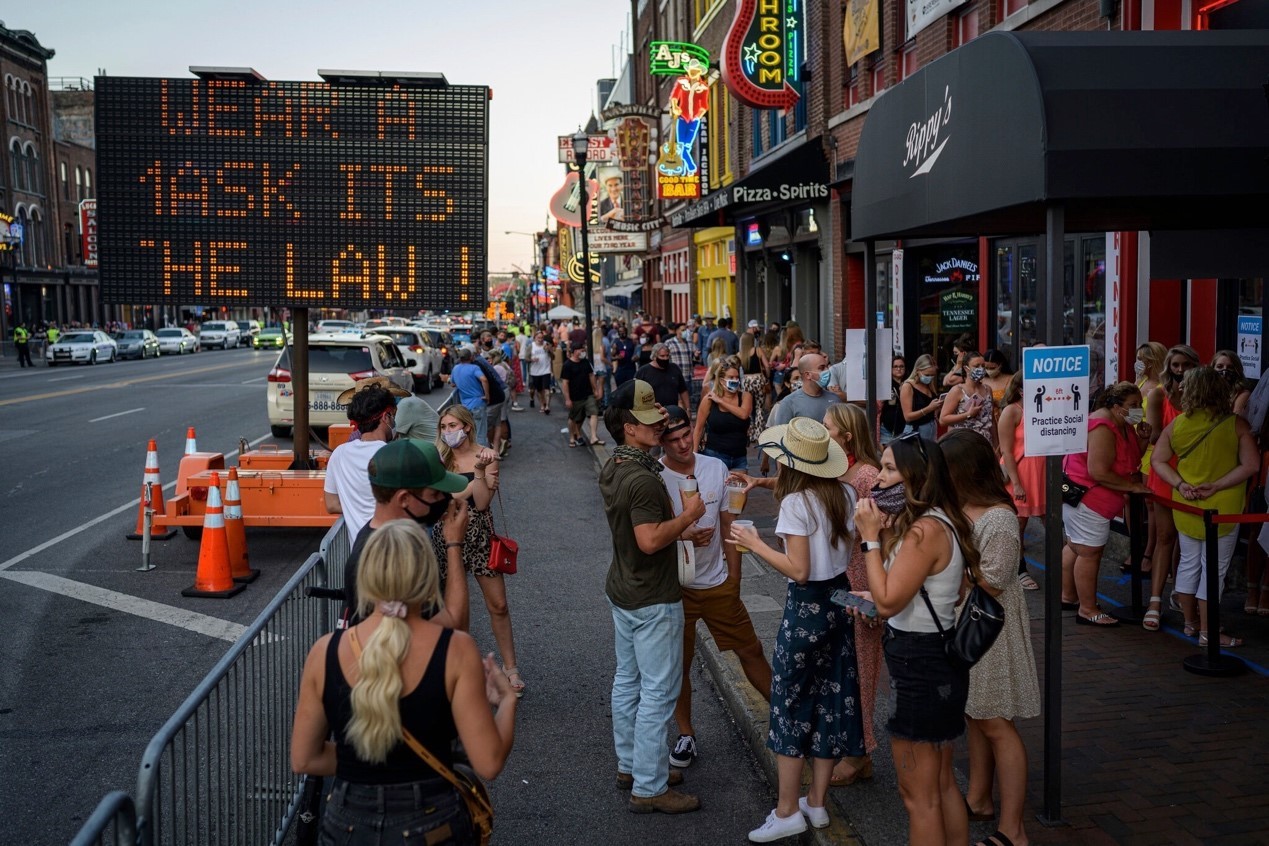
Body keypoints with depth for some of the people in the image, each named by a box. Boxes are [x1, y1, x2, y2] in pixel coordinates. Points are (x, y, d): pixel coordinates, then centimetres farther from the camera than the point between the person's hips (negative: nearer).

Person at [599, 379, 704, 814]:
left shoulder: (611, 470, 6)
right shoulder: (643, 480, -25)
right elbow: (650, 541, -29)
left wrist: (679, 530, 14)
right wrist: (687, 516, -17)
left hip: (622, 592, 10)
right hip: (653, 600, -10)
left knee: (627, 680, 18)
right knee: (658, 692, -3)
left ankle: (629, 765, 31)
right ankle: (649, 788, 4)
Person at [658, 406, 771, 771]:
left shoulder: (716, 468, -4)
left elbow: (728, 526, 4)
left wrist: (734, 576, 4)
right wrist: (683, 534, -26)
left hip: (717, 582, 2)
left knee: (750, 650, 10)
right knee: (678, 663, 10)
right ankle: (686, 736, 26)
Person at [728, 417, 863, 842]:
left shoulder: (796, 502, -20)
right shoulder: (845, 494, 1)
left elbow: (799, 570, -21)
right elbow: (850, 547, 9)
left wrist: (755, 543, -14)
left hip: (807, 607, -7)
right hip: (840, 598, 7)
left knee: (790, 704, 4)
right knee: (832, 698, 13)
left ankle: (787, 812, 10)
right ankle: (817, 803, 24)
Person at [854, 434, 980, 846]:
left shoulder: (925, 530, -23)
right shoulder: (939, 521, 8)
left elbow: (888, 603, -23)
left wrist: (871, 538, -19)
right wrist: (872, 597, 6)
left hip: (919, 668, -10)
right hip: (939, 659, 10)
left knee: (918, 794, 4)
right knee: (942, 784, 20)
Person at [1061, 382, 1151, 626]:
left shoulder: (1124, 425, 8)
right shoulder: (1103, 429, -24)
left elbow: (1130, 460, 11)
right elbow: (1099, 472, -29)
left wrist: (1142, 439, -6)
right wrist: (1133, 486, -21)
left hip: (1082, 496, 11)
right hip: (1085, 497, -11)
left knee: (1075, 547, 20)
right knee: (1090, 552, -6)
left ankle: (1067, 597, 34)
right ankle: (1088, 610, 1)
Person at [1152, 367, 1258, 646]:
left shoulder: (1177, 424, -3)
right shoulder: (1236, 424, -11)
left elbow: (1157, 460, 1)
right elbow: (1251, 465, -15)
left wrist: (1180, 485, -7)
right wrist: (1215, 486, -15)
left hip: (1185, 505, 4)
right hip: (1222, 507, -3)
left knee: (1188, 563, 16)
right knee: (1213, 568, 5)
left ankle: (1190, 623, 28)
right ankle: (1206, 631, 10)